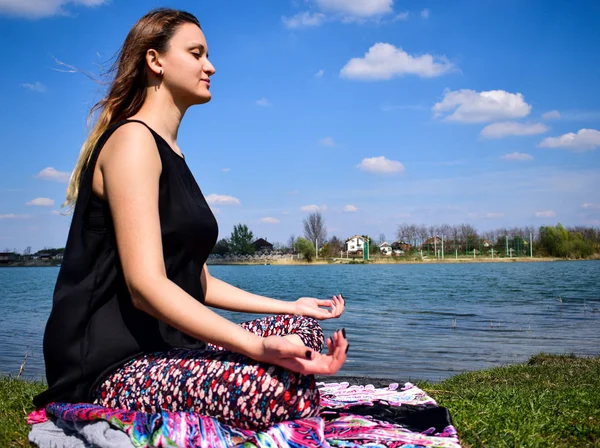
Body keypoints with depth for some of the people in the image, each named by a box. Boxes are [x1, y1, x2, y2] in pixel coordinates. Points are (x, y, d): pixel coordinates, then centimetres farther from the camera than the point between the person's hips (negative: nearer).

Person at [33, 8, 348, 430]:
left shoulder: (172, 155, 18)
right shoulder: (133, 139, -11)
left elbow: (200, 284, 17)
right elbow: (146, 285, -24)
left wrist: (291, 308, 16)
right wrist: (260, 346, -32)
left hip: (163, 349, 10)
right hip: (114, 367, -10)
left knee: (304, 326, 8)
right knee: (292, 391, -29)